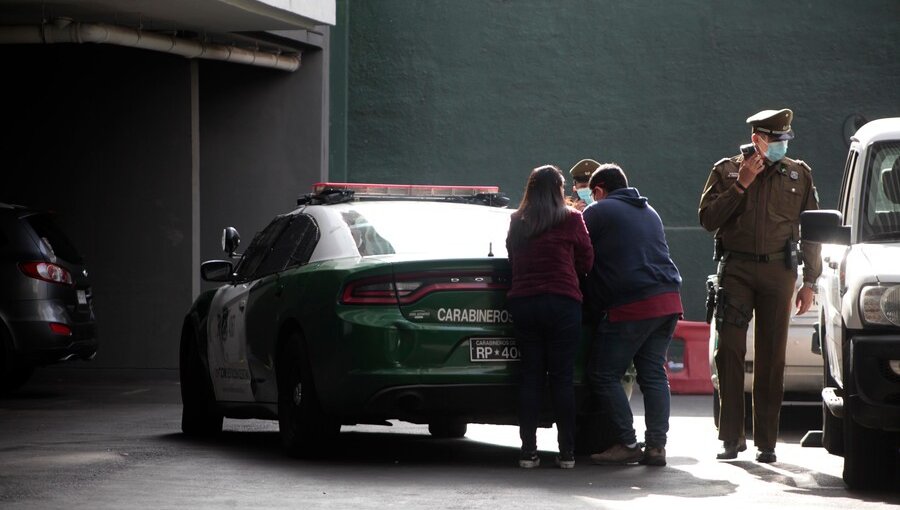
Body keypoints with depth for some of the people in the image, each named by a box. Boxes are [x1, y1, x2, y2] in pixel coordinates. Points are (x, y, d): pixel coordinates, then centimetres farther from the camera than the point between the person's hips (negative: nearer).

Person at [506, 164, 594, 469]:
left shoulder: (517, 223, 9)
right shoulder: (571, 220, 0)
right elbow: (586, 261, 6)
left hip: (523, 303, 3)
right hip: (562, 301, -3)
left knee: (531, 376, 5)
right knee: (562, 378, 0)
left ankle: (528, 450, 0)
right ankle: (567, 452, 0)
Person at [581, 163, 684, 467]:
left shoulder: (597, 212, 3)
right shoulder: (649, 212, 25)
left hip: (630, 305, -7)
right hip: (668, 301, 7)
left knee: (604, 376, 0)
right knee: (653, 374, 9)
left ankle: (627, 444, -5)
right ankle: (656, 445, 1)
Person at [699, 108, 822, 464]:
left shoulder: (798, 174, 11)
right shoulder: (726, 171, 8)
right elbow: (708, 219, -2)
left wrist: (809, 282, 7)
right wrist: (741, 185, -10)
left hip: (778, 271, 1)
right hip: (736, 270, -1)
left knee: (771, 356, 1)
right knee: (729, 351, -7)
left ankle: (766, 441, 5)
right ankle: (731, 436, -3)